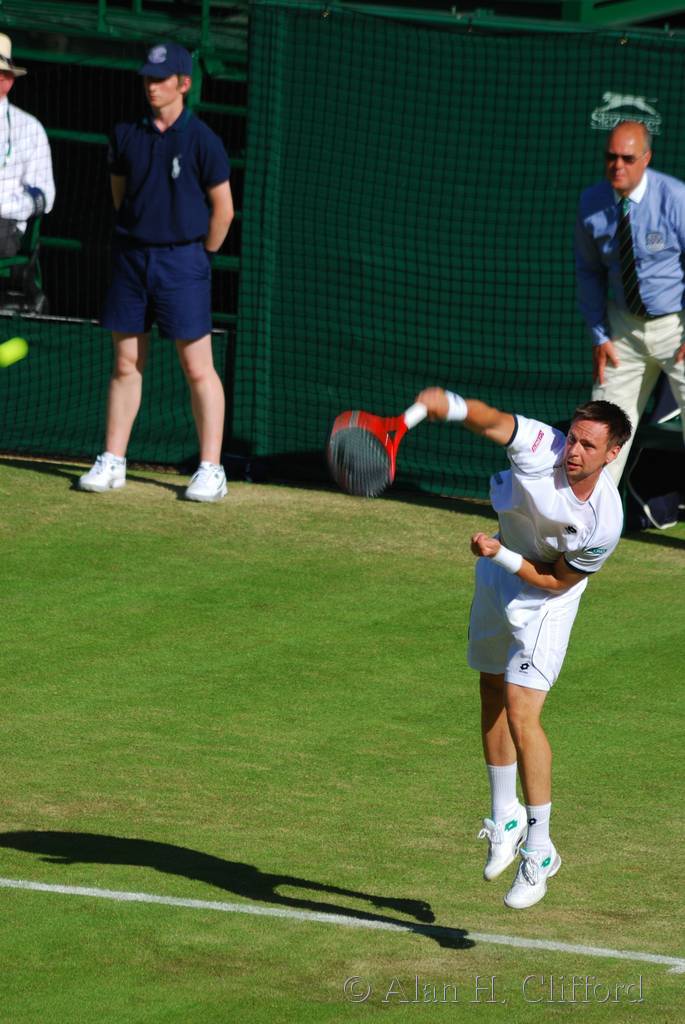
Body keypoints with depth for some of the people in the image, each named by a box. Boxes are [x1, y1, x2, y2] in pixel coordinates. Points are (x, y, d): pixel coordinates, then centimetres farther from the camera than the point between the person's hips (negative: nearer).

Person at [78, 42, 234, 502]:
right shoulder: (127, 136, 6)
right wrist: (137, 238, 12)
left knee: (198, 367, -4)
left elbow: (223, 209, -4)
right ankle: (112, 463, 13)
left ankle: (211, 470, -1)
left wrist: (199, 257, 2)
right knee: (126, 364, 8)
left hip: (182, 260, -5)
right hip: (131, 256, 5)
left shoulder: (201, 140, -8)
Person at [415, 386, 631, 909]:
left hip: (545, 597, -5)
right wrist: (450, 404, -61)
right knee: (493, 697, 16)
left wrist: (502, 555, -29)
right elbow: (491, 419, -40)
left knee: (521, 713, -15)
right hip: (497, 574, 5)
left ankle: (539, 851, -5)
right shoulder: (542, 446, -27)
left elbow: (556, 581, -18)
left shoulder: (605, 523, -30)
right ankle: (505, 819, 34)